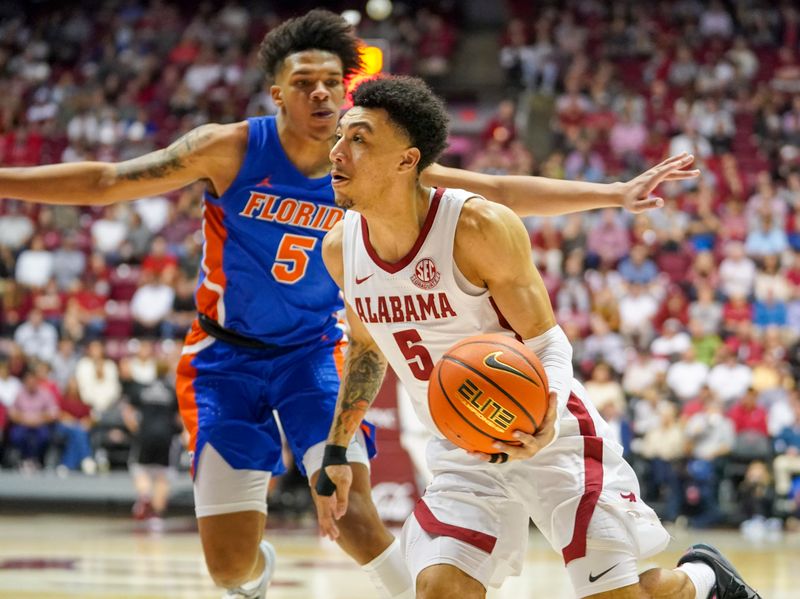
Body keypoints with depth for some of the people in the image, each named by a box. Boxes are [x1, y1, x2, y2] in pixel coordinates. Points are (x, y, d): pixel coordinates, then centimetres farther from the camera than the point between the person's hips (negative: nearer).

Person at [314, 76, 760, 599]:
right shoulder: (340, 249, -5)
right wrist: (336, 453, 16)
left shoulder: (481, 228, -22)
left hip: (550, 438, -5)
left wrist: (546, 422, -38)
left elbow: (549, 343, -18)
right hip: (462, 453, 5)